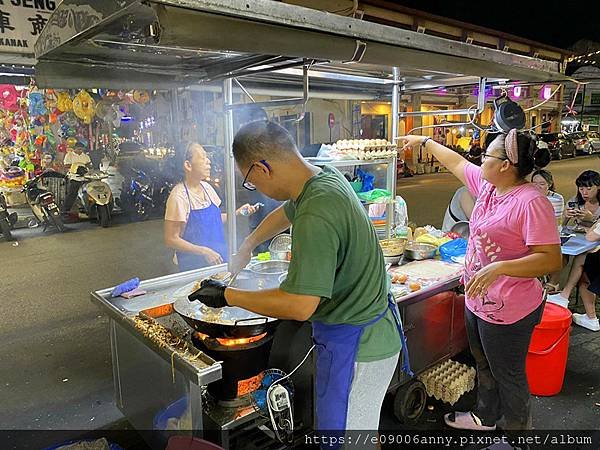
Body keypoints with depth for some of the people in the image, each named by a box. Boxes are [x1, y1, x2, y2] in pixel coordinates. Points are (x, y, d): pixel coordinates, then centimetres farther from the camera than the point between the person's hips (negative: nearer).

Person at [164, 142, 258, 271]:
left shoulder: (206, 187, 3)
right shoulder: (178, 197, -19)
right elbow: (171, 239, -18)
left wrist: (237, 213, 4)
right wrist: (203, 251, -24)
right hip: (193, 265, -6)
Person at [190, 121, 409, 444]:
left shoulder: (315, 218, -32)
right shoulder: (326, 176, -1)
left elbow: (299, 306, -30)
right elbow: (287, 212, 20)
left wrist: (228, 296, -18)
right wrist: (247, 245, 30)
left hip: (355, 346, -9)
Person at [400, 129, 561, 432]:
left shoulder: (531, 202, -25)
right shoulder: (488, 185, 0)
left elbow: (552, 259, -27)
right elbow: (458, 163, 17)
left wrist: (499, 267, -37)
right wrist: (425, 142, 26)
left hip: (507, 311, -9)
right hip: (476, 301, 9)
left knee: (508, 375, 12)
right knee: (484, 365, 27)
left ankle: (517, 429, 36)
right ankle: (485, 417, 50)